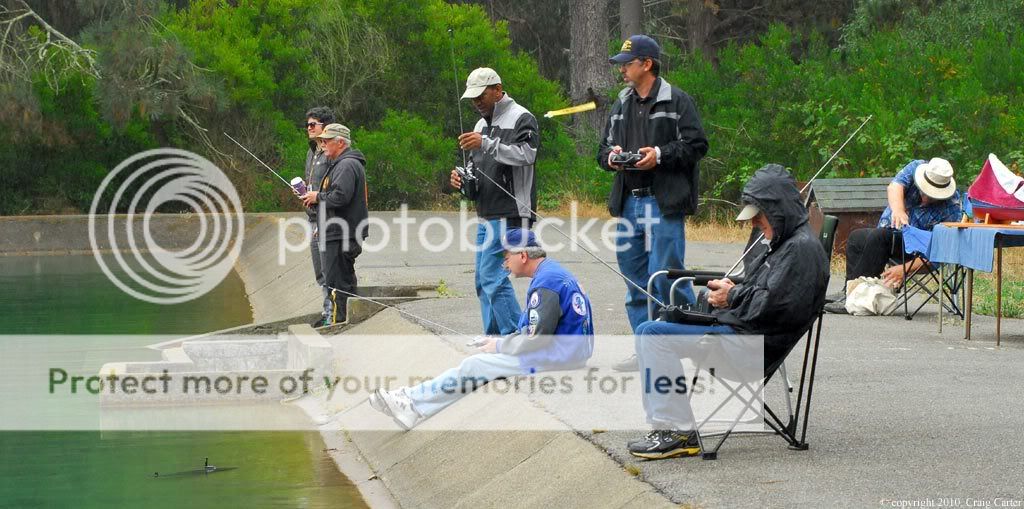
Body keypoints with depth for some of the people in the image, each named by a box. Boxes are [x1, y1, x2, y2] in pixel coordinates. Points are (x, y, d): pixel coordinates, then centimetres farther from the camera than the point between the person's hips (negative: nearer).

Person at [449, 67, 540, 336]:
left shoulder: (521, 118, -5)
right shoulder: (482, 124, 21)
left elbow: (526, 155, -20)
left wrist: (487, 144, -25)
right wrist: (462, 177, 5)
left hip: (509, 214, -9)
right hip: (486, 215, 9)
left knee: (493, 276, -14)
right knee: (484, 281, 9)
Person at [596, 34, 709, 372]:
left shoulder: (677, 102, -3)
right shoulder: (621, 106, 17)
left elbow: (696, 145, -7)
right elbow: (604, 150, 22)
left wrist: (661, 155, -17)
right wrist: (611, 157, -1)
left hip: (664, 203, -7)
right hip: (628, 202, 7)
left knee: (667, 275, -10)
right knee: (635, 279, 9)